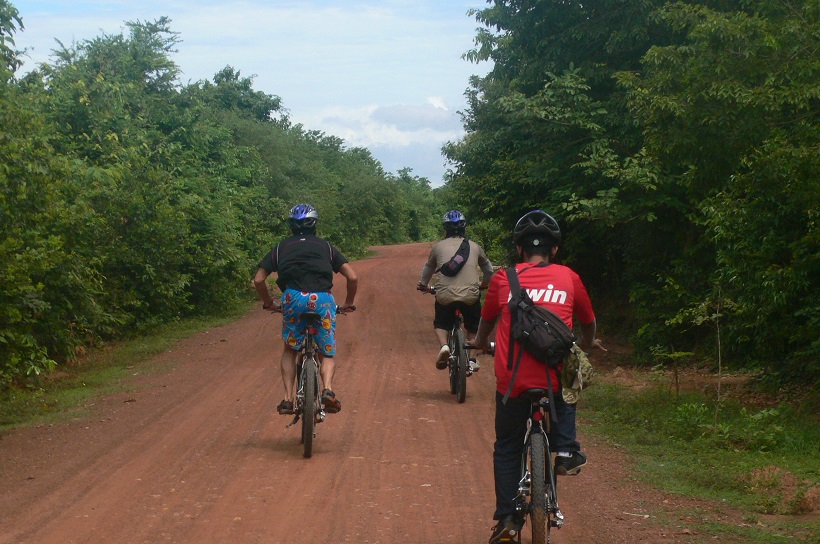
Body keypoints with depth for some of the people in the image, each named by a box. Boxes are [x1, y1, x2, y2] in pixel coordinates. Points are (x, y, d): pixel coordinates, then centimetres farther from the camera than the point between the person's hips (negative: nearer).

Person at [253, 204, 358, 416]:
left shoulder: (281, 247, 24)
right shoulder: (326, 246, 23)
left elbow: (258, 280, 17)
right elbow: (352, 277, 14)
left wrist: (269, 303, 33)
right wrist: (348, 303, 29)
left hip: (293, 298, 0)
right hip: (322, 300, 0)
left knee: (289, 351, 22)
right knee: (327, 354, 15)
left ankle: (288, 399, 8)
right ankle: (327, 389, -14)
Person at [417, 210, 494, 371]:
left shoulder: (438, 247, 11)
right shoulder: (474, 247, 13)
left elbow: (427, 270, 25)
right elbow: (489, 270, 27)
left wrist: (424, 286, 46)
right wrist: (483, 284, 47)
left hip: (445, 296, -1)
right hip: (471, 295, 1)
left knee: (440, 323, 26)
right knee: (473, 326, 28)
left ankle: (443, 345, -1)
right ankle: (470, 359, 21)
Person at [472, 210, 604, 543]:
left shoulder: (503, 279, 7)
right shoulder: (568, 278, 9)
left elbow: (487, 320, 24)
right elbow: (588, 322, 25)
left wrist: (481, 342, 47)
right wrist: (588, 344, 48)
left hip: (512, 378, -1)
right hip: (555, 375, 1)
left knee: (507, 449, 18)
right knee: (565, 396, 37)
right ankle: (565, 448, 17)